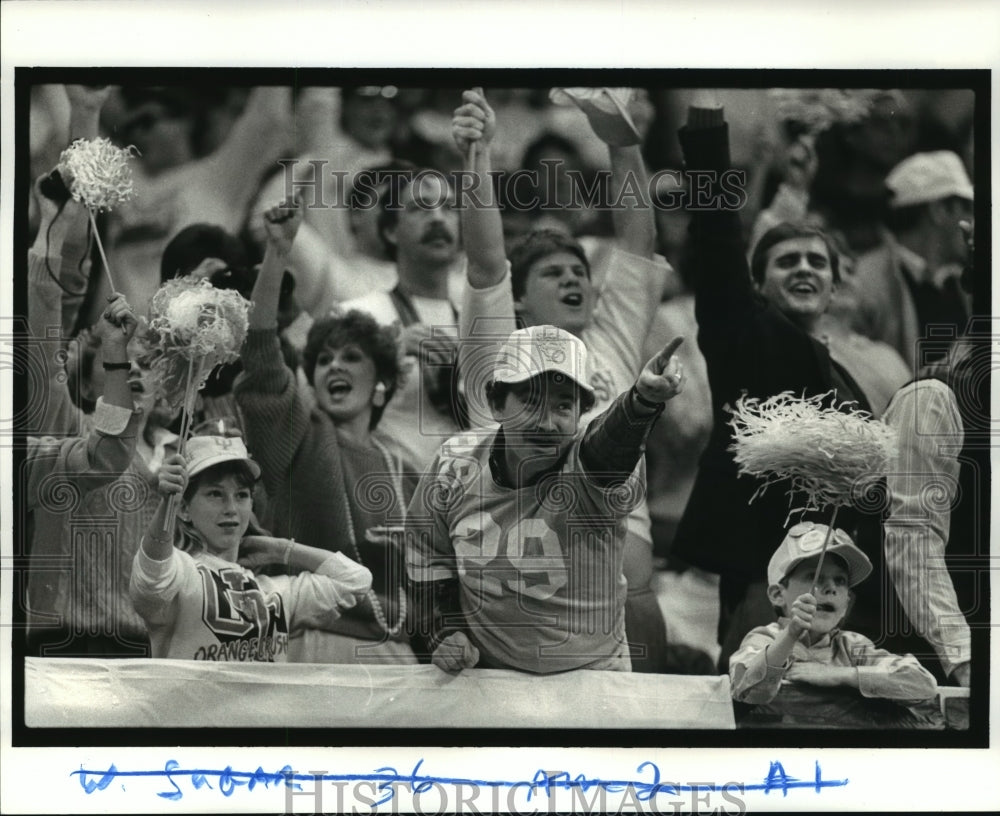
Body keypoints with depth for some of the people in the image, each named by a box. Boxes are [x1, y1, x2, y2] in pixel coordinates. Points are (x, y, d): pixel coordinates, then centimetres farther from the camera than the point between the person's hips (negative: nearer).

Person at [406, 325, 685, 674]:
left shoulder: (591, 474, -20)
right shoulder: (454, 466, -9)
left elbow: (607, 450, -45)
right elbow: (428, 554, 7)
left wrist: (644, 400, -65)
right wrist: (443, 631, -2)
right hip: (486, 669, 0)